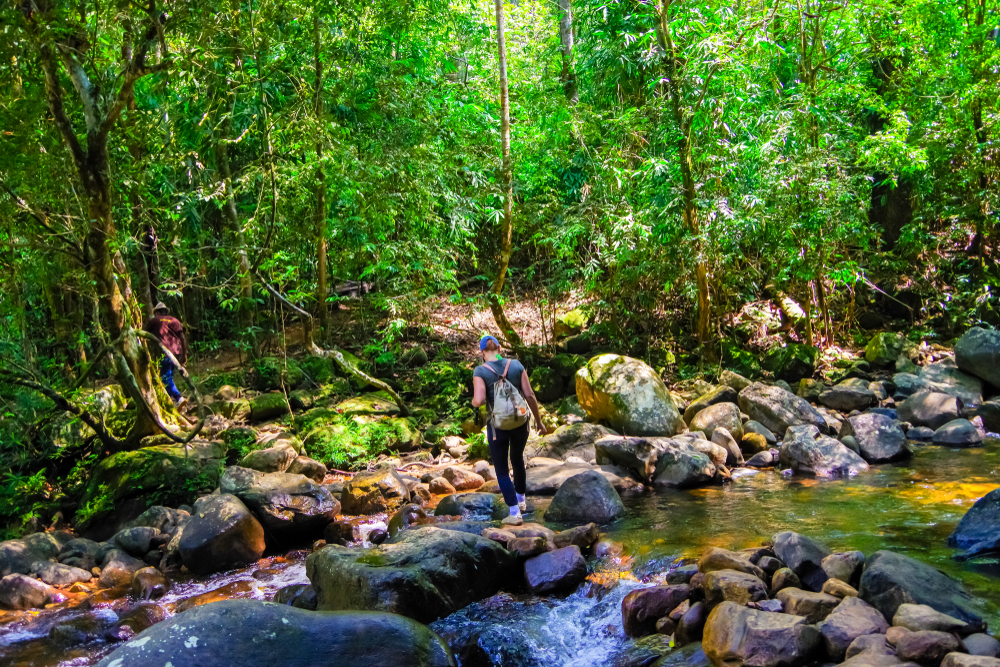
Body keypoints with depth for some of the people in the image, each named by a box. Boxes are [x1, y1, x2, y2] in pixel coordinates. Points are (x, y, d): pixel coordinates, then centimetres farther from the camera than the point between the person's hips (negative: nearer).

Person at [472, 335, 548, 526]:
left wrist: (474, 401, 2)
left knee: (501, 469, 12)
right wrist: (539, 422, 5)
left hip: (497, 425, -3)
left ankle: (515, 513, 10)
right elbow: (530, 396, -4)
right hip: (520, 422, 3)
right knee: (517, 459, 28)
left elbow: (478, 401, -22)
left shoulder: (480, 371, -11)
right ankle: (521, 500, 42)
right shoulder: (516, 365, -4)